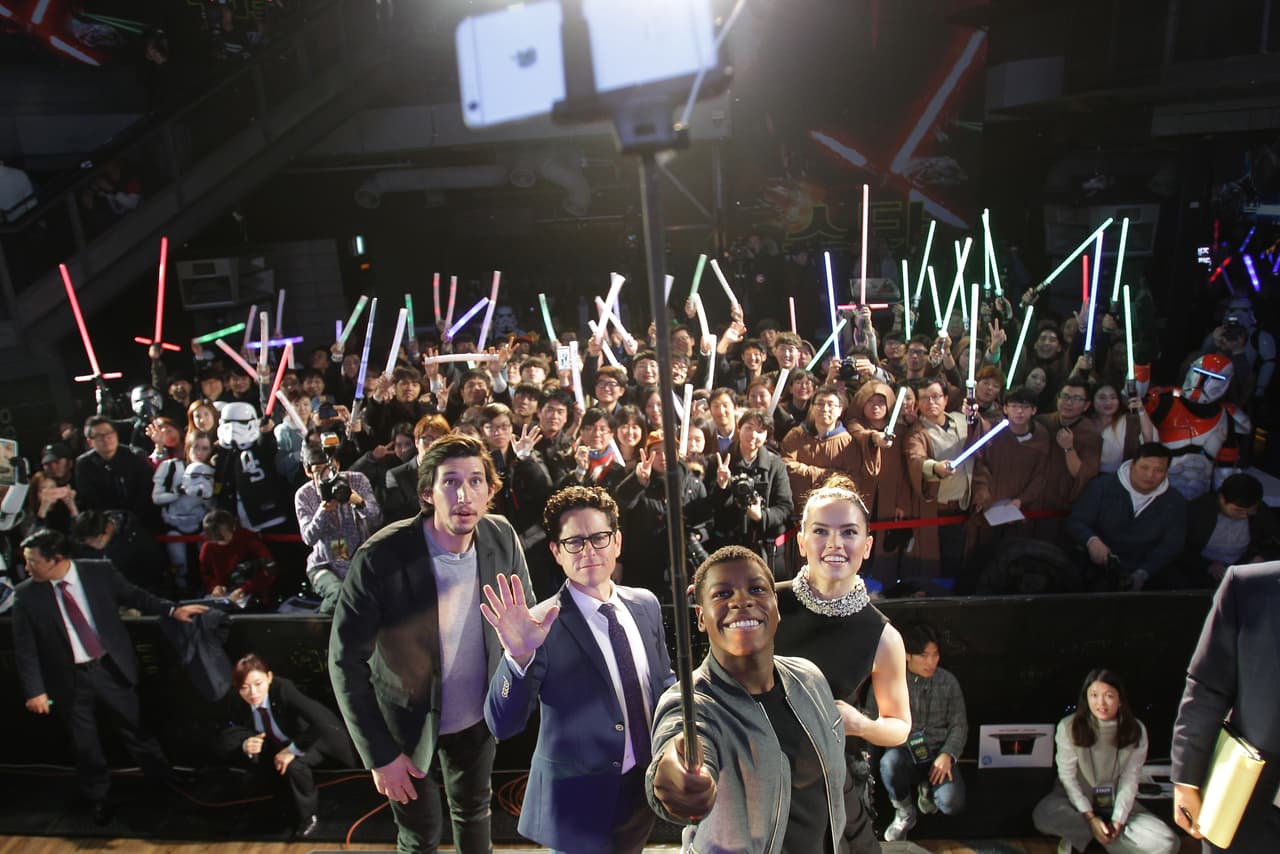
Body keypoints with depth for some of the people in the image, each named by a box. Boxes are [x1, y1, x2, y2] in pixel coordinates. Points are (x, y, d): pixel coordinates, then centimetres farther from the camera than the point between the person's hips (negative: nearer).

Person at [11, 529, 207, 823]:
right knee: (84, 745, 15)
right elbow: (25, 648, -5)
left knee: (135, 730, 12)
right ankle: (97, 799, 38)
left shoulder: (100, 572, -10)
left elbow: (133, 596, 3)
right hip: (68, 680, 0)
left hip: (112, 668, 0)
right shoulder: (26, 595, -9)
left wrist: (172, 610, -6)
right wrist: (35, 691, -8)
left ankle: (168, 782, 32)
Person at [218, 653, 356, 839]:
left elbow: (322, 721, -41)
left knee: (293, 765, -36)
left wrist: (293, 750, -34)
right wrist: (245, 745, -29)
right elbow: (227, 737, -7)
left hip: (308, 740, -5)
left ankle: (309, 817, -6)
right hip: (279, 745, 5)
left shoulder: (283, 689, -34)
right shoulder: (236, 703, -19)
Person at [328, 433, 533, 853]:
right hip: (408, 720, -3)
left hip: (478, 713, 3)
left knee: (473, 809, 26)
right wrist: (380, 755, -17)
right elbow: (346, 661, -19)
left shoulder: (502, 537, -16)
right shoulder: (380, 558, -27)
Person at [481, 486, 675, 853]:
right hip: (580, 802, -5)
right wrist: (519, 657, -37)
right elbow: (502, 725, -22)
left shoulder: (645, 604, -2)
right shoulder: (543, 627, -19)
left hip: (645, 787, 5)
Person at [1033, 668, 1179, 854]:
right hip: (1077, 797, -3)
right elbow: (1067, 776, -10)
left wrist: (1118, 820, -16)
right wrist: (1090, 817, -17)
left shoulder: (1136, 731, -8)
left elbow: (1129, 779, -7)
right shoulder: (1069, 726, -15)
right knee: (1043, 816, -34)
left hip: (1115, 801, 3)